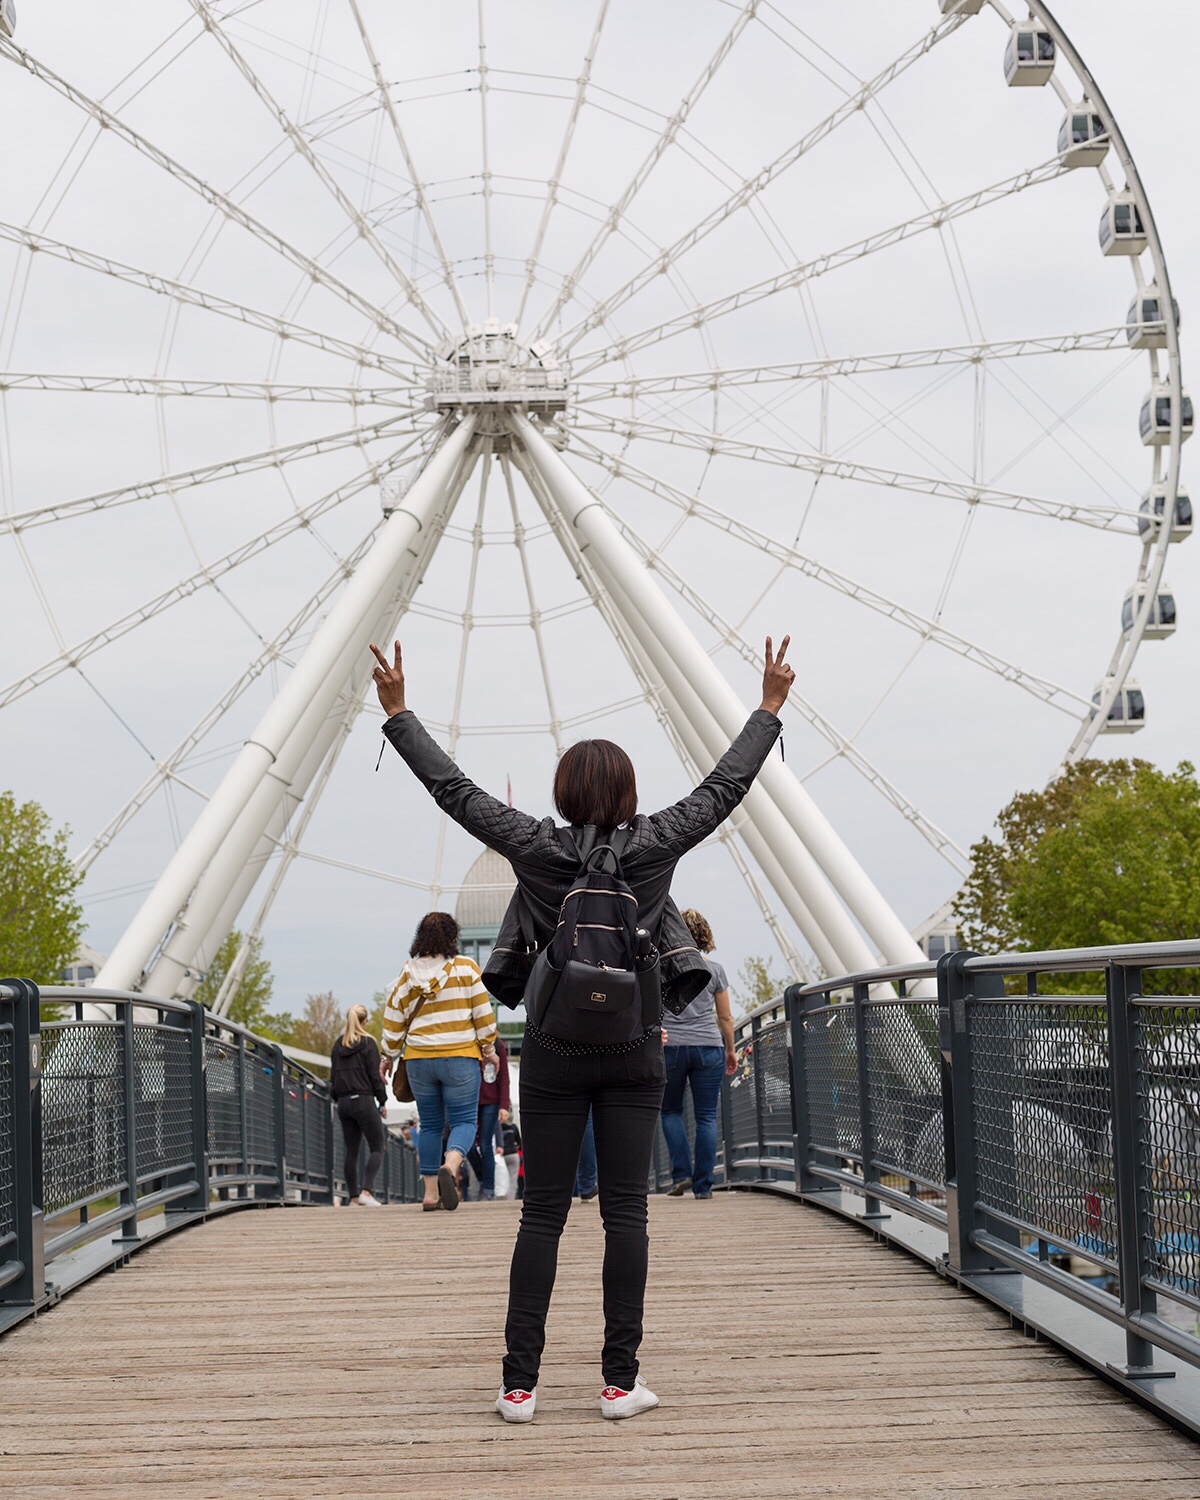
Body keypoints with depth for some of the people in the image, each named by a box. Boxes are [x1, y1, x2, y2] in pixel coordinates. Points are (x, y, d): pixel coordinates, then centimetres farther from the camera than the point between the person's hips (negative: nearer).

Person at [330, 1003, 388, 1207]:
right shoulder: (367, 1043, -6)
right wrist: (382, 1102, 0)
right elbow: (375, 1075, -8)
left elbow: (333, 1077, 13)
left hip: (344, 1103, 6)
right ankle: (366, 1192, -18)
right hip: (364, 1100, -6)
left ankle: (354, 1198, 8)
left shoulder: (337, 1045, 11)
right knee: (377, 1149, -2)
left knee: (351, 1152, 9)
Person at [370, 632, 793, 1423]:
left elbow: (453, 787, 1)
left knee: (543, 1215, 3)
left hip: (555, 1051, 0)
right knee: (626, 1211, 2)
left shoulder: (537, 847, -4)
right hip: (634, 1050, 0)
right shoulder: (654, 846, -3)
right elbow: (725, 786, 7)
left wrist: (398, 712, 10)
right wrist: (769, 708, 17)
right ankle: (622, 1380, 2)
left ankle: (520, 1385, 2)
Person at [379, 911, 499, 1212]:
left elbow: (393, 1019, 7)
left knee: (430, 1124, 12)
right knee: (463, 1121, 0)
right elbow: (483, 1013, -3)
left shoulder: (408, 974, 4)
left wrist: (389, 1056, 19)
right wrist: (488, 1048, 10)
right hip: (459, 1056, -3)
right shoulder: (466, 968, -3)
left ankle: (430, 1192, 10)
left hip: (419, 1060, 3)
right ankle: (450, 1166, -30)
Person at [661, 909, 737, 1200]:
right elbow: (725, 1017, 8)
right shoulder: (714, 969, 4)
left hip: (670, 1046, 0)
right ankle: (703, 1185, 1)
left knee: (671, 1111, 15)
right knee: (706, 1116, 4)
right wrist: (730, 1050, 18)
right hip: (708, 1046, 1)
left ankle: (681, 1173, 2)